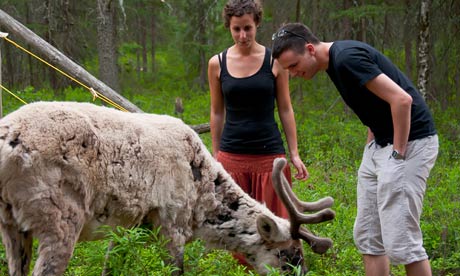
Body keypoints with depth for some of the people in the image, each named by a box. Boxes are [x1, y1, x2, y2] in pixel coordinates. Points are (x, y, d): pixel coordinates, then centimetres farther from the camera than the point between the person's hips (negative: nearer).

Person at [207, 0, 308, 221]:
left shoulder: (275, 61, -1)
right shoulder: (217, 64, 3)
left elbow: (285, 110, 4)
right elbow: (217, 113, 11)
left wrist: (294, 154, 0)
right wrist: (215, 155, 11)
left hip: (269, 155, -1)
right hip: (231, 157, 1)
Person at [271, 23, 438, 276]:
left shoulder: (346, 58, -20)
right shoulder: (335, 62, 11)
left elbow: (401, 99, -25)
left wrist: (398, 153, -18)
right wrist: (371, 146, 15)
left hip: (409, 142, -10)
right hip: (380, 143, 10)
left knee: (400, 240, -10)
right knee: (367, 236, 9)